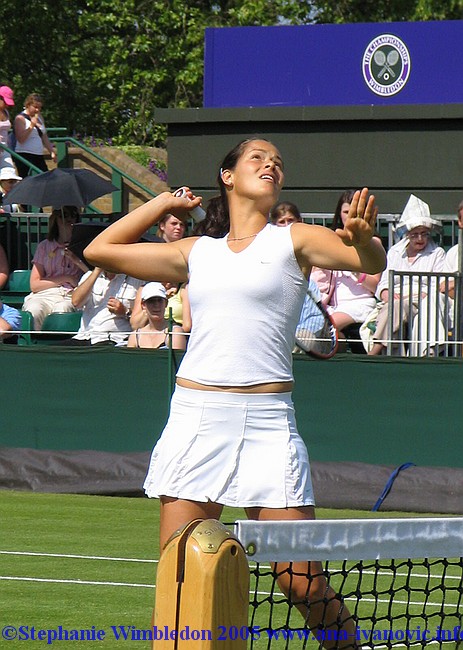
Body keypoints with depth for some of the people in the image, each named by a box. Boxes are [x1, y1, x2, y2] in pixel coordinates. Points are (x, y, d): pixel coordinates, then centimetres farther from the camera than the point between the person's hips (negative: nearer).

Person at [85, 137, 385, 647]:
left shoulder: (293, 241, 8)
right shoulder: (196, 252, 17)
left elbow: (371, 262, -7)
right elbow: (100, 250, 24)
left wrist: (362, 238, -28)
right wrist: (163, 203, 23)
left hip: (267, 421, -2)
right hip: (195, 417, 2)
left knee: (304, 585, -8)